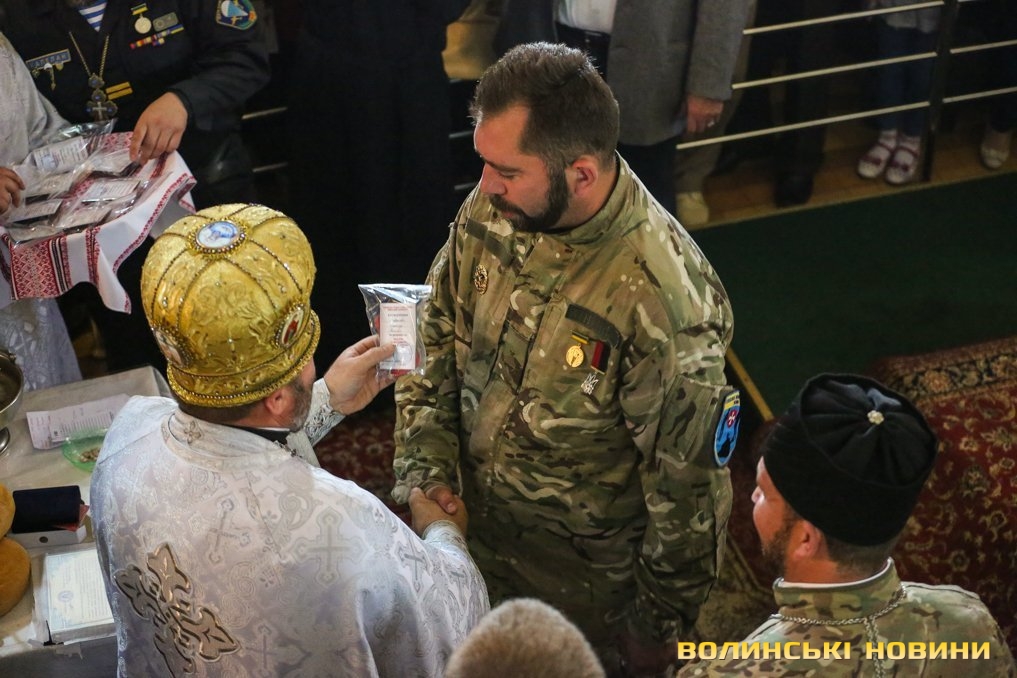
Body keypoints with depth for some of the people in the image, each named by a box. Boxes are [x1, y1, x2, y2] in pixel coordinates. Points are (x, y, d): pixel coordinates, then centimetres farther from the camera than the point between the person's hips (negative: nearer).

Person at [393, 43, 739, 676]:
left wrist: (659, 623, -10)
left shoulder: (664, 301, -35)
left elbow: (688, 490, -23)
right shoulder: (492, 210, -15)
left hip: (588, 580, -5)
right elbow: (437, 335, 2)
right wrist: (426, 466, -8)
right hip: (478, 533, 6)